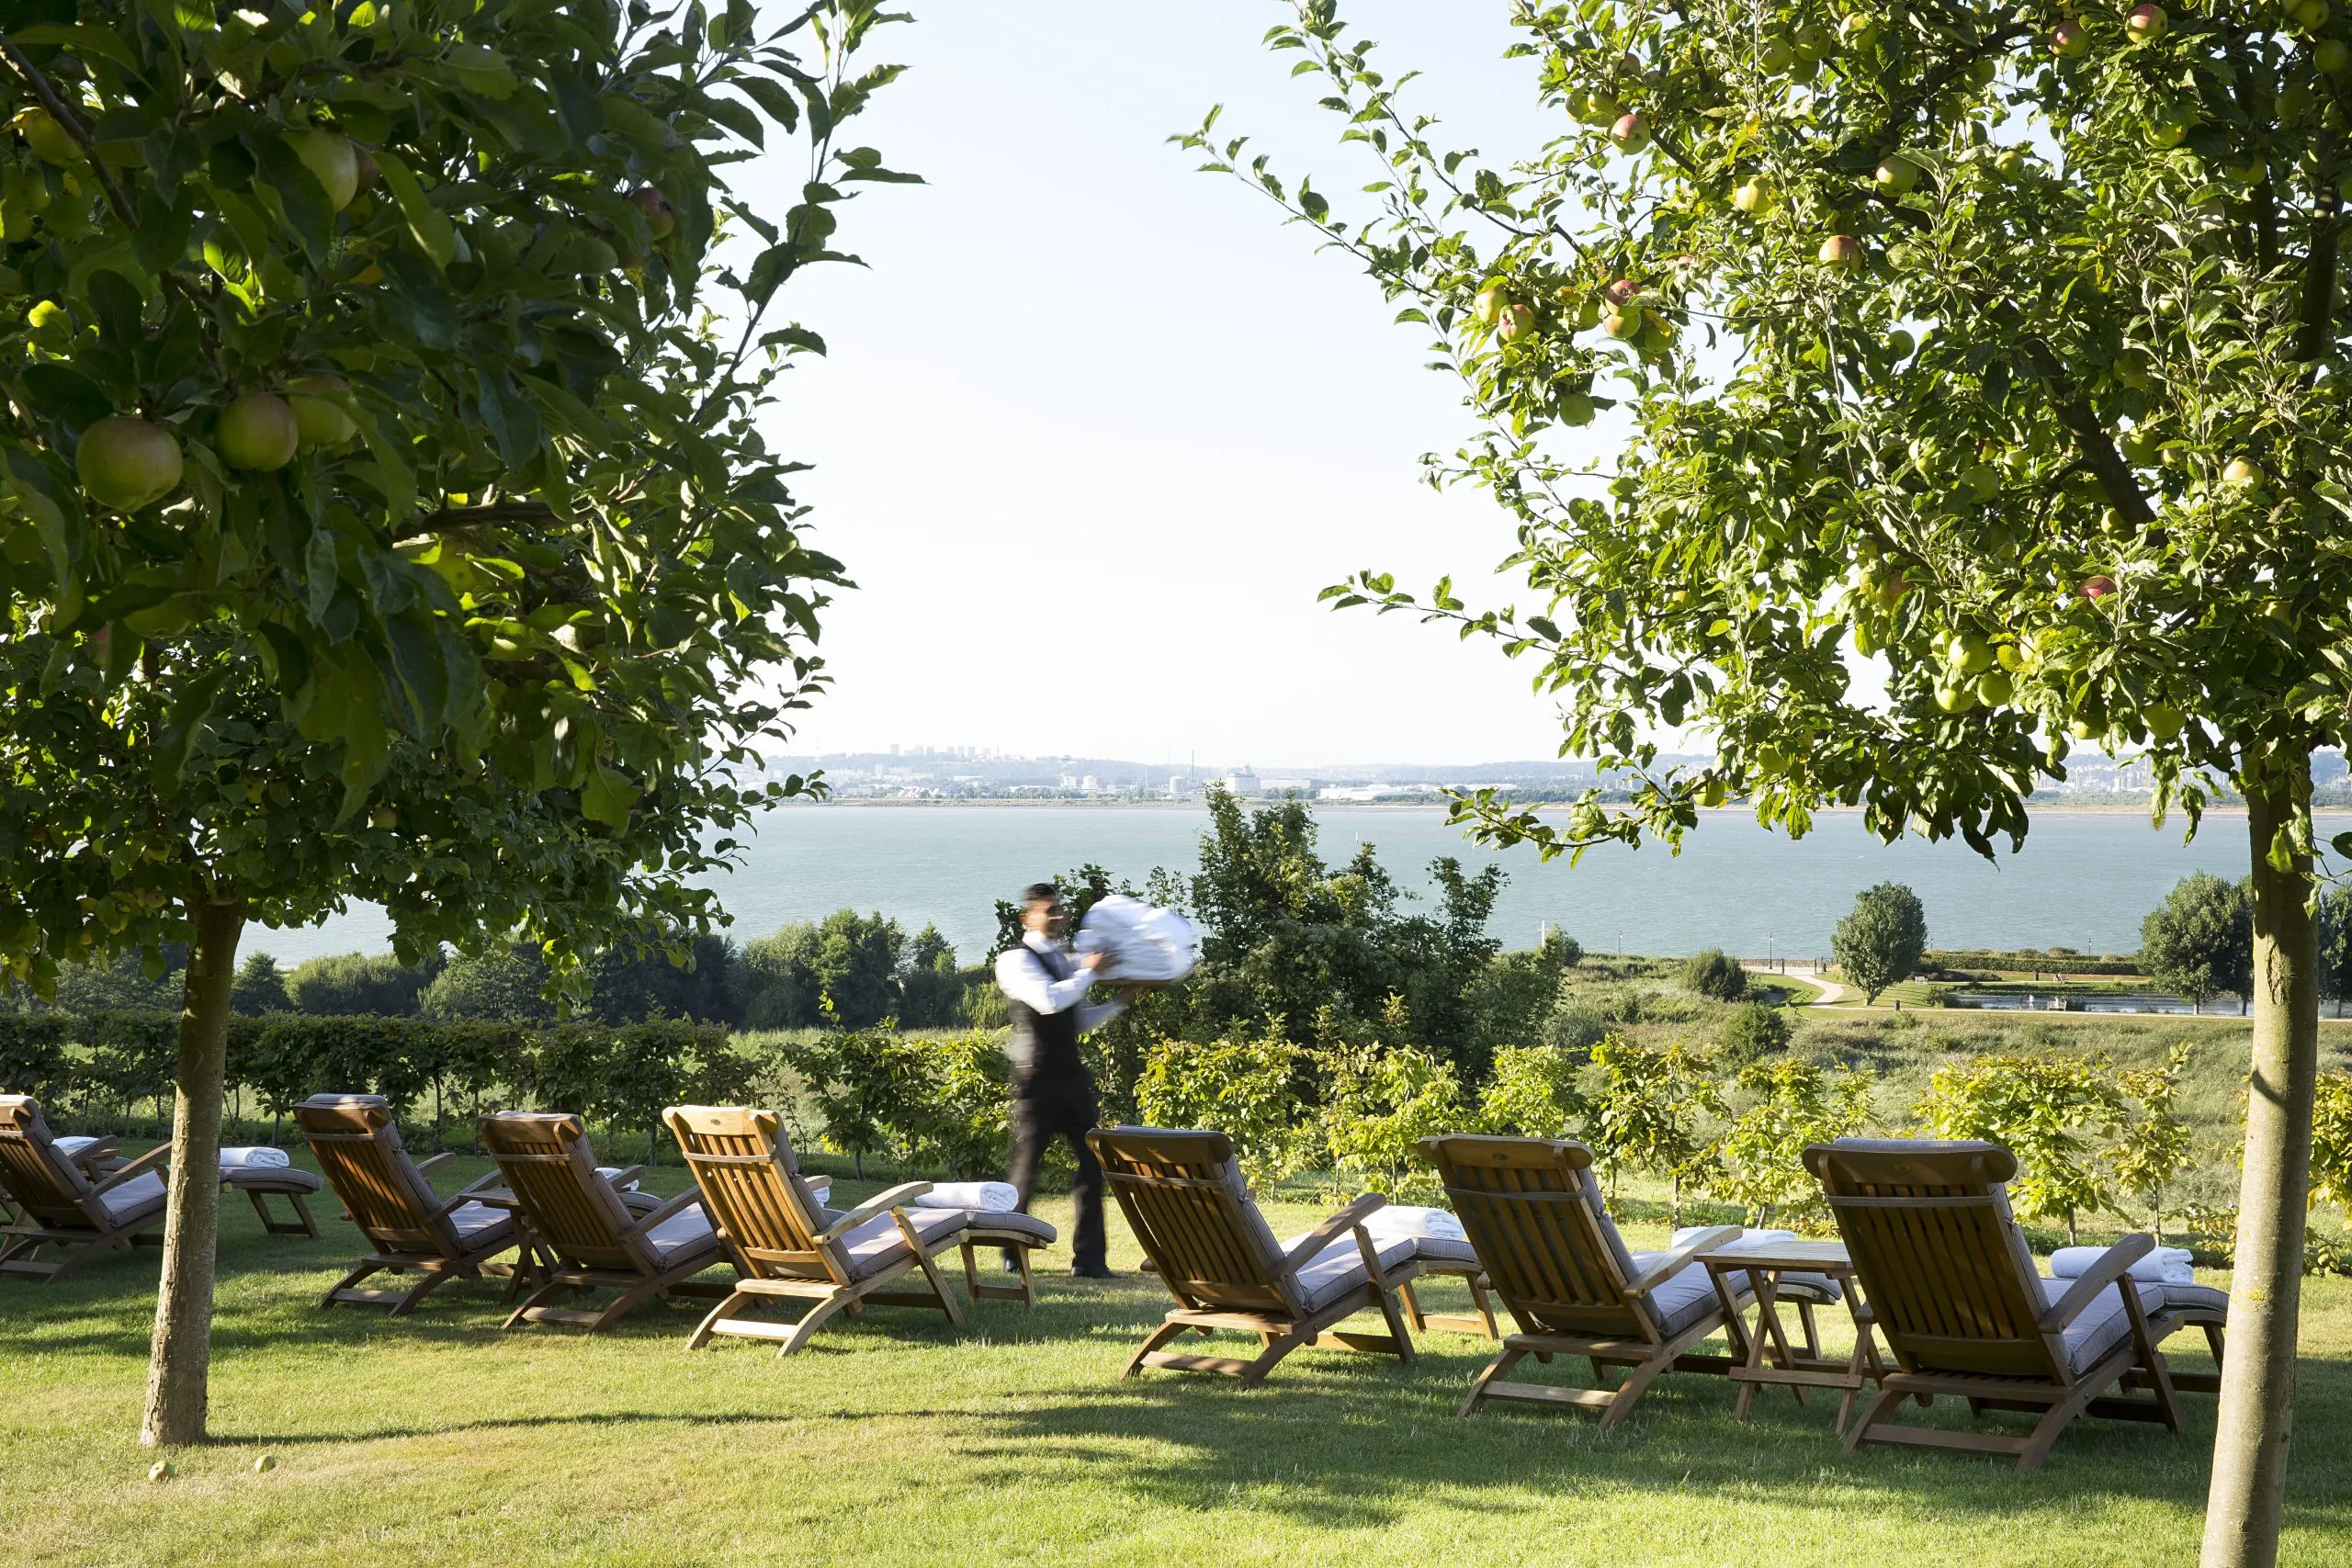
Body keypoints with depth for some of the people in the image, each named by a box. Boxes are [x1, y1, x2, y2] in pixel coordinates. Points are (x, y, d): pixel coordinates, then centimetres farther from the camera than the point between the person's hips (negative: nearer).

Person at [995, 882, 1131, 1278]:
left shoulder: (1064, 960, 16)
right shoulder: (1015, 960, -9)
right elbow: (1049, 1001, -25)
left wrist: (1120, 1002, 12)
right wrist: (1089, 972, -15)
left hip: (1072, 1075, 7)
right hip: (1037, 1078, -7)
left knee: (1092, 1162, 1)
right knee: (1025, 1165, 3)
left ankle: (1088, 1258, 5)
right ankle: (1013, 1254, 19)